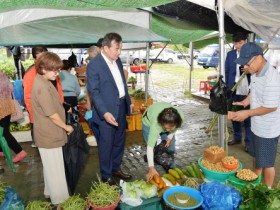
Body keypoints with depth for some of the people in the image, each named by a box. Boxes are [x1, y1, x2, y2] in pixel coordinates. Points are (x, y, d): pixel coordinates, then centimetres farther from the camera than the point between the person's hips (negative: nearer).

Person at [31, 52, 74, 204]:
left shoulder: (43, 82, 7)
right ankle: (60, 200, 19)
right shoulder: (42, 86, -25)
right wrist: (66, 127, -10)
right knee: (56, 170, 4)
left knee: (51, 167, 23)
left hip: (49, 133, 10)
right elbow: (52, 114, -23)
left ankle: (50, 192, 41)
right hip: (49, 135, -10)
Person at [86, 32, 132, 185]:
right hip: (107, 111, -7)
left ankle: (116, 168, 39)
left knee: (119, 142, 19)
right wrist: (104, 112, -28)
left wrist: (128, 100, 16)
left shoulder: (117, 60, 7)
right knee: (106, 145, 7)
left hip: (121, 107, 8)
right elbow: (94, 92, -19)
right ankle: (106, 176, 25)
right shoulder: (94, 65, -16)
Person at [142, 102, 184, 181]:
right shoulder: (155, 124, -47)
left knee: (170, 149, 7)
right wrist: (151, 168, -49)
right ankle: (153, 176, 7)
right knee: (153, 151, -10)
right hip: (149, 122, -3)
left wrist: (170, 136, -20)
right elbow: (150, 147, -46)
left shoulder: (181, 117, -37)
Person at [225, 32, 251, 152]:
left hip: (248, 92, -3)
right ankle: (237, 137, 31)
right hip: (233, 91, 3)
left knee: (248, 117, 6)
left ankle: (248, 141, 19)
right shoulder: (230, 54, 5)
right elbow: (226, 72, 7)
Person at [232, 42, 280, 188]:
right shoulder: (255, 73, -1)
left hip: (268, 130, -8)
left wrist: (247, 113, -20)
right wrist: (244, 102, -1)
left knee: (267, 163, 11)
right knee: (256, 156, 25)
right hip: (256, 126, 8)